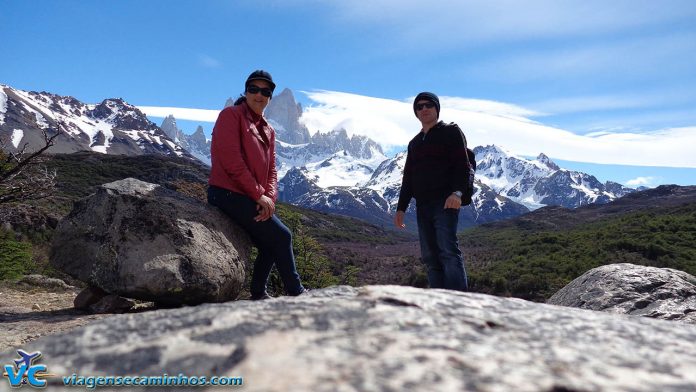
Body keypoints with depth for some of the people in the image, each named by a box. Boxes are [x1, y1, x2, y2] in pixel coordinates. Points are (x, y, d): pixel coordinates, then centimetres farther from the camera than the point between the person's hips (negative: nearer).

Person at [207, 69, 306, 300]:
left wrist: (269, 197, -10)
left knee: (270, 245, 8)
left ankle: (258, 294, 22)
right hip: (228, 193, -8)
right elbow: (232, 161, -16)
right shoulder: (231, 115, -6)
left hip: (253, 199, 8)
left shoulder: (268, 131, 15)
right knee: (281, 235, -9)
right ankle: (296, 292, 3)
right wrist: (259, 195, -16)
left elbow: (271, 170, 10)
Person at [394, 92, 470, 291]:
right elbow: (408, 177, 24)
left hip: (445, 202, -6)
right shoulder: (414, 143, 24)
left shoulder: (451, 132, 5)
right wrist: (401, 207, 17)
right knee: (430, 257, 3)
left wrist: (457, 192, -24)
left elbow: (462, 165, -7)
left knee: (449, 250, -17)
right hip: (422, 206, 7)